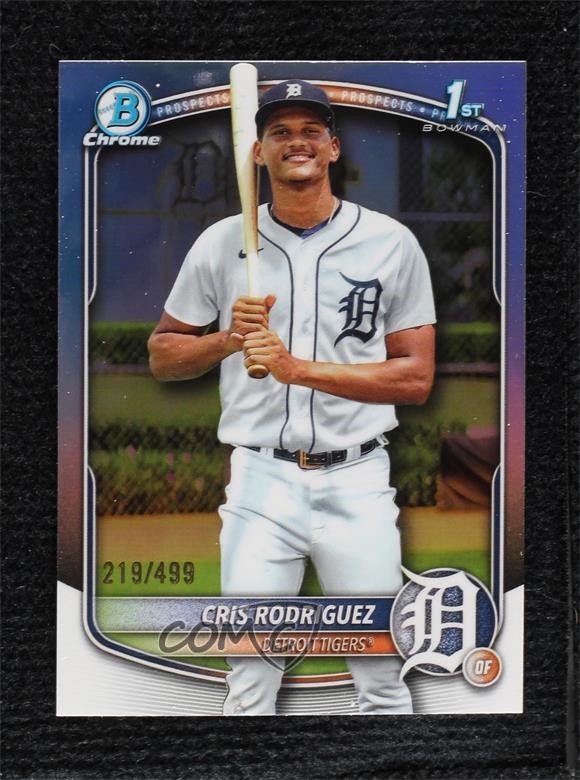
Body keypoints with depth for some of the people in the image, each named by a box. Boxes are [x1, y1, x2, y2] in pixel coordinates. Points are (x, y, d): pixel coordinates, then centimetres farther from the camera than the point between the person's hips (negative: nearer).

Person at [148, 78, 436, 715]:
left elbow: (416, 377, -3)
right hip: (260, 481, 1)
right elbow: (162, 355, 11)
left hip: (359, 482, 0)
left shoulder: (391, 243, 1)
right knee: (250, 688, 3)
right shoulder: (221, 243, 5)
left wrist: (300, 368, -13)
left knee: (382, 686, 7)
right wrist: (230, 339, -9)